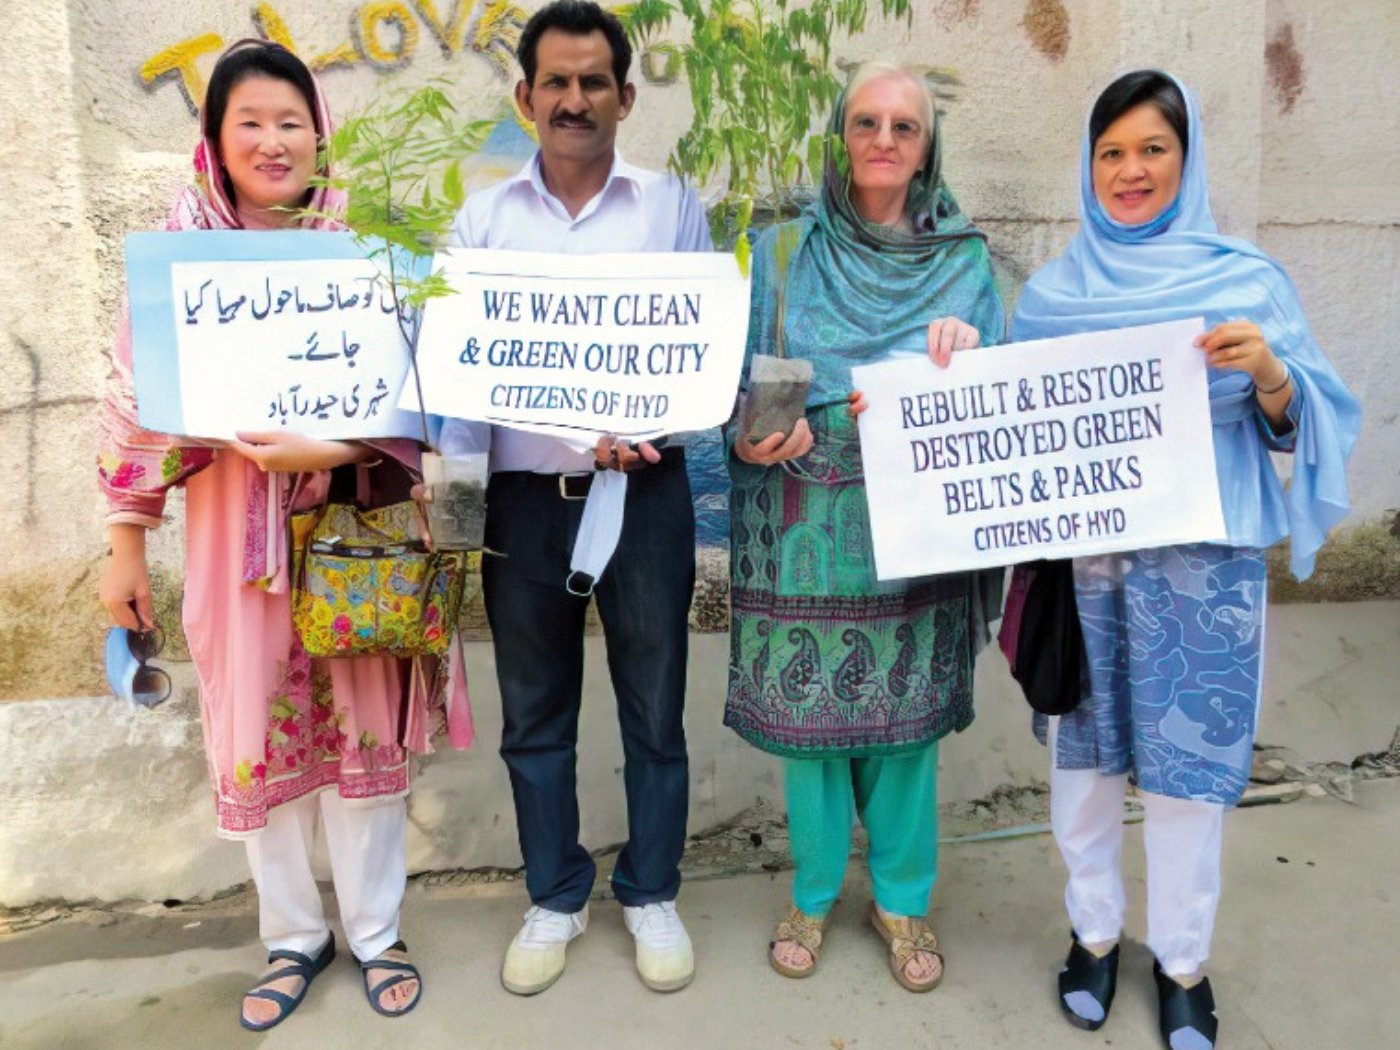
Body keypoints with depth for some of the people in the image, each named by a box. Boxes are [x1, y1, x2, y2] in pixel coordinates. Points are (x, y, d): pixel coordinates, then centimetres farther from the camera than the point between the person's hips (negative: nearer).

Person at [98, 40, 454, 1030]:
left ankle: (376, 931, 28)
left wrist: (327, 453, -21)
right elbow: (141, 394, 3)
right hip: (233, 528, 1)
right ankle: (294, 936, 32)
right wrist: (127, 540, 2)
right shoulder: (179, 244, 1)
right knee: (259, 727, 10)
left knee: (361, 719, 8)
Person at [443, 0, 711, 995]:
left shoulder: (672, 205, 4)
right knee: (534, 714, 13)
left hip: (646, 492, -1)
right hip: (524, 495, 2)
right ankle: (556, 896, 33)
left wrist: (646, 428, -19)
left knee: (654, 709, 9)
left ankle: (652, 892, 31)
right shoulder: (483, 216, 8)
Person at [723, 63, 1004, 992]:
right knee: (807, 711, 7)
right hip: (811, 530, 0)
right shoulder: (785, 253, 5)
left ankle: (903, 898, 31)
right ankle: (814, 893, 30)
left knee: (907, 714, 9)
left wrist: (966, 358, -15)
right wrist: (768, 435, -18)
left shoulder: (965, 260, 8)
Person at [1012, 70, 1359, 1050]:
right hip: (1081, 557, 2)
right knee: (1085, 751, 11)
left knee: (1188, 762, 6)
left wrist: (1268, 372, -20)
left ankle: (1184, 959, 28)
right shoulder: (1052, 291, 5)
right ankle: (1095, 931, 32)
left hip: (1201, 562, -1)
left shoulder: (1249, 281, 1)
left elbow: (1293, 429, 0)